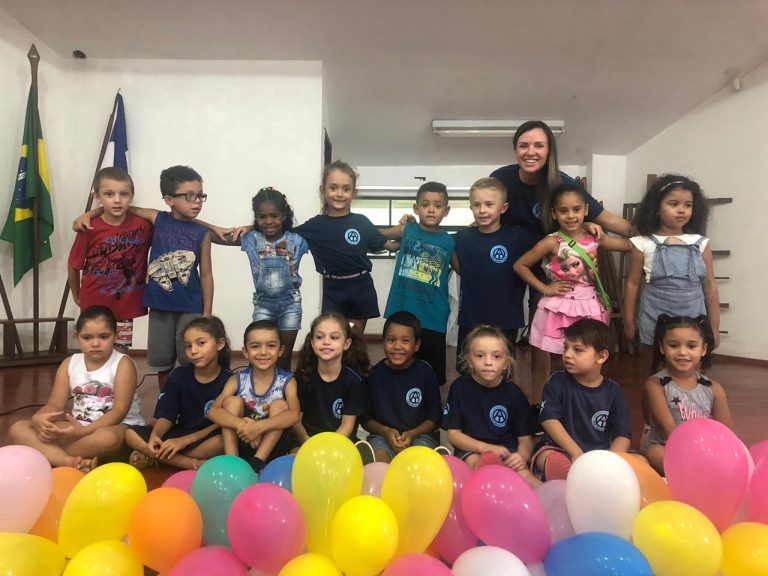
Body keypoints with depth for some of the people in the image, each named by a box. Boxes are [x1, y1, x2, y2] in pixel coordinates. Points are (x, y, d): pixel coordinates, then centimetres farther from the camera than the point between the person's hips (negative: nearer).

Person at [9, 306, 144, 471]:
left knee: (108, 438, -41)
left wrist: (85, 431, -29)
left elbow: (119, 411, -16)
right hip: (79, 428, 6)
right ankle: (70, 462, -31)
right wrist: (38, 418, -23)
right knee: (18, 429, -10)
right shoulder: (69, 364, 7)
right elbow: (55, 405, 1)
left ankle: (46, 452, -18)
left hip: (116, 427, -6)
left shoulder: (123, 364, -9)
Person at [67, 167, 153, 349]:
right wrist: (77, 295, 13)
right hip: (94, 308, -1)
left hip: (125, 308, 1)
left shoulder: (144, 225, -10)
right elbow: (73, 266, 1)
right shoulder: (89, 229, -12)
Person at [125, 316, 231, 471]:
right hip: (180, 432, 4)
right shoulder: (178, 375, -1)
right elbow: (166, 415, -3)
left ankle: (154, 458, -18)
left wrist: (184, 441, -22)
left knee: (222, 442, -38)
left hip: (208, 437, -4)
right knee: (131, 434, -14)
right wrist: (155, 435, -24)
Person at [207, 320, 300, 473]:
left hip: (273, 444, -1)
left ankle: (256, 463, -29)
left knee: (280, 405, -24)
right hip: (241, 441, 1)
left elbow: (294, 415, -27)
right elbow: (213, 411, -19)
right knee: (232, 401, -18)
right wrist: (242, 425, -38)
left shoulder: (287, 381, -9)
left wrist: (259, 426, -42)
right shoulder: (237, 380, -6)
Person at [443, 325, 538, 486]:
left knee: (523, 474, -28)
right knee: (477, 464, -33)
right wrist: (485, 447, -20)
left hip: (506, 449, 1)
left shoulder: (514, 394, -3)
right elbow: (453, 433, -5)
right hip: (471, 449, -1)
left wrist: (522, 456, -24)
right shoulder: (460, 387, -6)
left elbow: (525, 437, 0)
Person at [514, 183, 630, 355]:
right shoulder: (552, 242, -12)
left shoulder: (595, 237, 1)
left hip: (591, 307, 4)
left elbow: (629, 245, 10)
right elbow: (519, 266, -8)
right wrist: (544, 288, -9)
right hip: (560, 309, -4)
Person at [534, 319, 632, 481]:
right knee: (548, 458, -35)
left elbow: (623, 435, -3)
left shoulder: (613, 391, 1)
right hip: (562, 451, -2)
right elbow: (549, 419, -12)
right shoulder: (557, 382, -3)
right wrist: (576, 453, -21)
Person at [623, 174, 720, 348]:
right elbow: (632, 283, 1)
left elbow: (710, 286, 6)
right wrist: (629, 322, 2)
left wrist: (714, 326, 6)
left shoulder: (701, 243, 2)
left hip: (693, 322, 2)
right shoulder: (643, 244, -4)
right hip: (655, 322, -1)